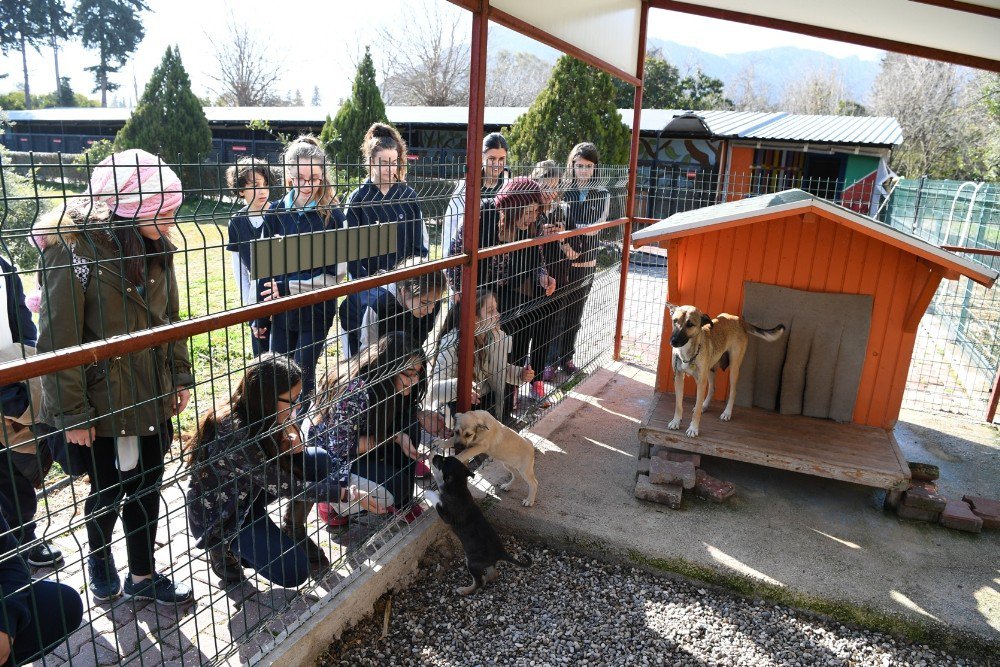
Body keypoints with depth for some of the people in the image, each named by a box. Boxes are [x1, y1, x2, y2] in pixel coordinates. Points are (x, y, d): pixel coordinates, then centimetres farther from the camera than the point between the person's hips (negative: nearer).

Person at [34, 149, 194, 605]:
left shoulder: (155, 248, 1)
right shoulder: (72, 251, -19)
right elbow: (58, 342, -17)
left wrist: (181, 377, 8)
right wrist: (72, 412, -14)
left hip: (153, 397, 5)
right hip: (102, 404, -5)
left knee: (146, 487, 15)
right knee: (108, 491, 14)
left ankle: (143, 577, 33)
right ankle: (98, 556, 45)